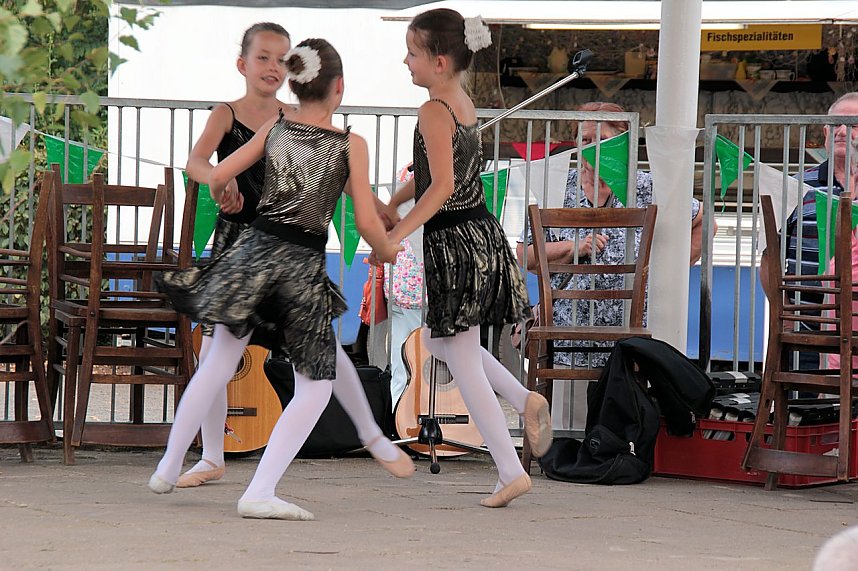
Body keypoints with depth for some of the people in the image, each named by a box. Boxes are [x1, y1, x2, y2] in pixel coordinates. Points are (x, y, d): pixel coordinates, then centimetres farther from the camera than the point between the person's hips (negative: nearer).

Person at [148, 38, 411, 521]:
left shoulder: (273, 130, 5)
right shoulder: (351, 145, -3)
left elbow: (217, 178, 7)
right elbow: (367, 223, -6)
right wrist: (388, 251, 15)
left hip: (256, 250, 4)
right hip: (305, 266, -4)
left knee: (219, 363, 17)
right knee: (316, 384, 6)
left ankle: (169, 468, 24)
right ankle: (260, 493, -7)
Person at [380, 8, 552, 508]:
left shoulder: (433, 111, -17)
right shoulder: (464, 102, 10)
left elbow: (442, 185, -24)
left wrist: (397, 234, -23)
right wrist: (393, 204, 23)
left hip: (454, 243, -9)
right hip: (483, 236, 9)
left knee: (463, 362, 0)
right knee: (441, 341, 25)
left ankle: (511, 471, 0)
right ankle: (524, 400, 12)